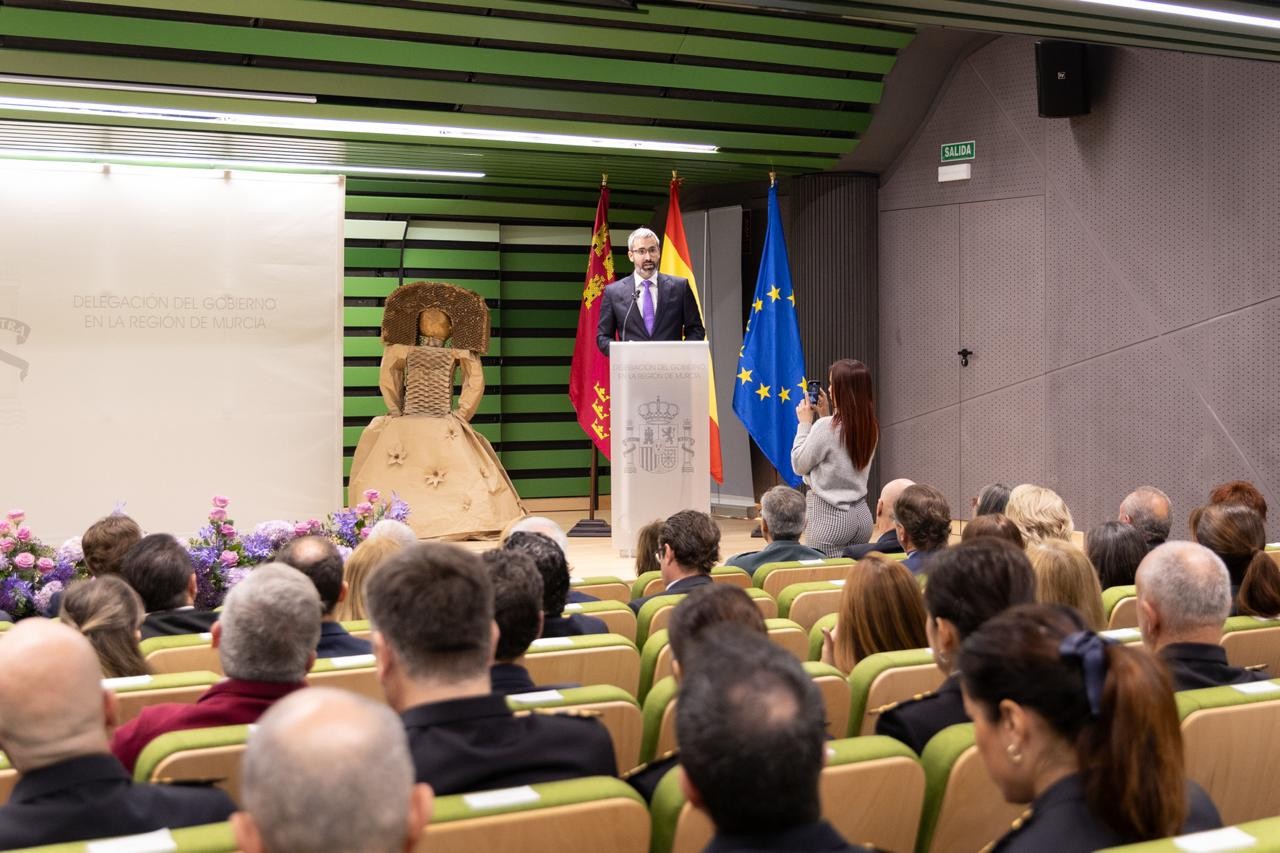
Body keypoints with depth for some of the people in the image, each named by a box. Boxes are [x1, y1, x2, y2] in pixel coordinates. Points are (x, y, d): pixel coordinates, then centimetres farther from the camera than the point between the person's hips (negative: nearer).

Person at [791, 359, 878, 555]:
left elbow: (799, 465, -4)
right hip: (861, 515, 7)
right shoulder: (871, 427, 4)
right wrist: (825, 416, 16)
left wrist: (805, 422, 3)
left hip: (830, 516, -7)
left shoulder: (826, 427, -16)